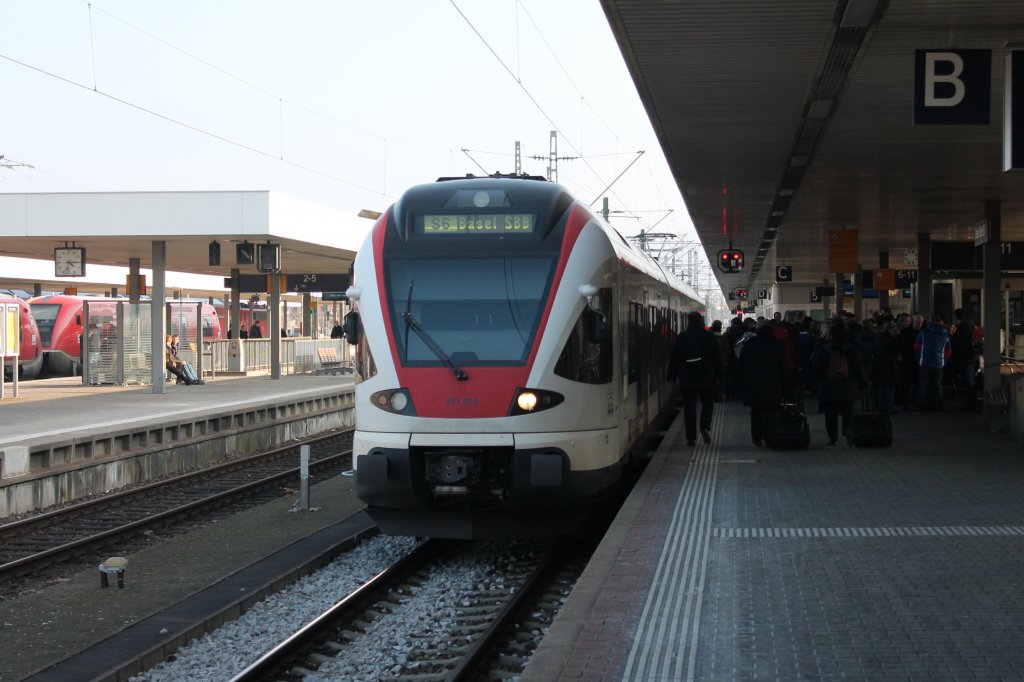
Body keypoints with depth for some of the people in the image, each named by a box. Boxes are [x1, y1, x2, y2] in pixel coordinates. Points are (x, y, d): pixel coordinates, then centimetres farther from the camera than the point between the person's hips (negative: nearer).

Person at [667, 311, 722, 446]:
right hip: (706, 377, 0)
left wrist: (672, 376, 9)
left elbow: (674, 358, 2)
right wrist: (718, 376, 7)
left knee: (689, 406, 4)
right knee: (708, 403, 15)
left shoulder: (681, 337, 0)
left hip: (687, 378, 0)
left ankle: (691, 437, 2)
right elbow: (716, 358, 1)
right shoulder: (709, 337, -1)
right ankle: (705, 427, -7)